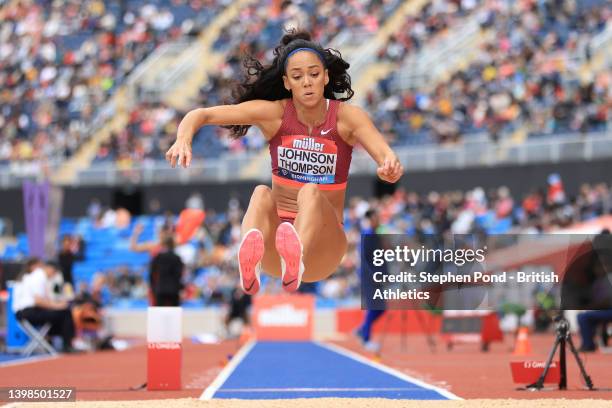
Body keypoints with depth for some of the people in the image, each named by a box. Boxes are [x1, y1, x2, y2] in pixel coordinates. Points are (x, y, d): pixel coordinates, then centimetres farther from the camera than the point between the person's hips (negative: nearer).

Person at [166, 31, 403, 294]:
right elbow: (201, 115, -3)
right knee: (261, 194, -31)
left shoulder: (346, 116, -3)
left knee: (311, 193, -32)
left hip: (323, 245, -1)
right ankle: (250, 258, -65)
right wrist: (183, 139, -25)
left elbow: (387, 158, -19)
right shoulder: (275, 113, -1)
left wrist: (391, 167, -43)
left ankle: (295, 260, -66)